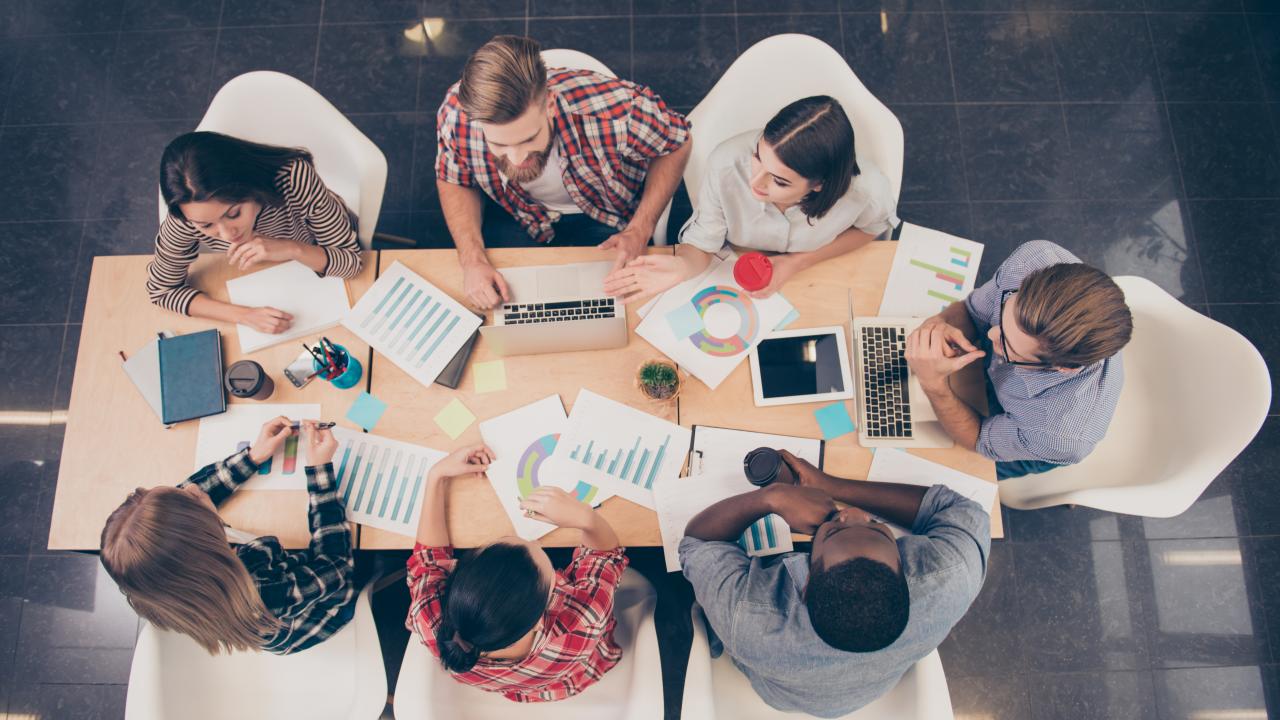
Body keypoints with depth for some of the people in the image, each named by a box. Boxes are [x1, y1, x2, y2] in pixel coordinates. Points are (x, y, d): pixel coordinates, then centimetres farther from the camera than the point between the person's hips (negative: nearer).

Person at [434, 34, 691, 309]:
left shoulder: (615, 108, -41)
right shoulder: (456, 114, -33)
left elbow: (677, 144, -18)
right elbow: (454, 183, -9)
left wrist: (640, 231, -27)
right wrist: (472, 261, -25)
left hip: (604, 217, -1)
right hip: (515, 216, 1)